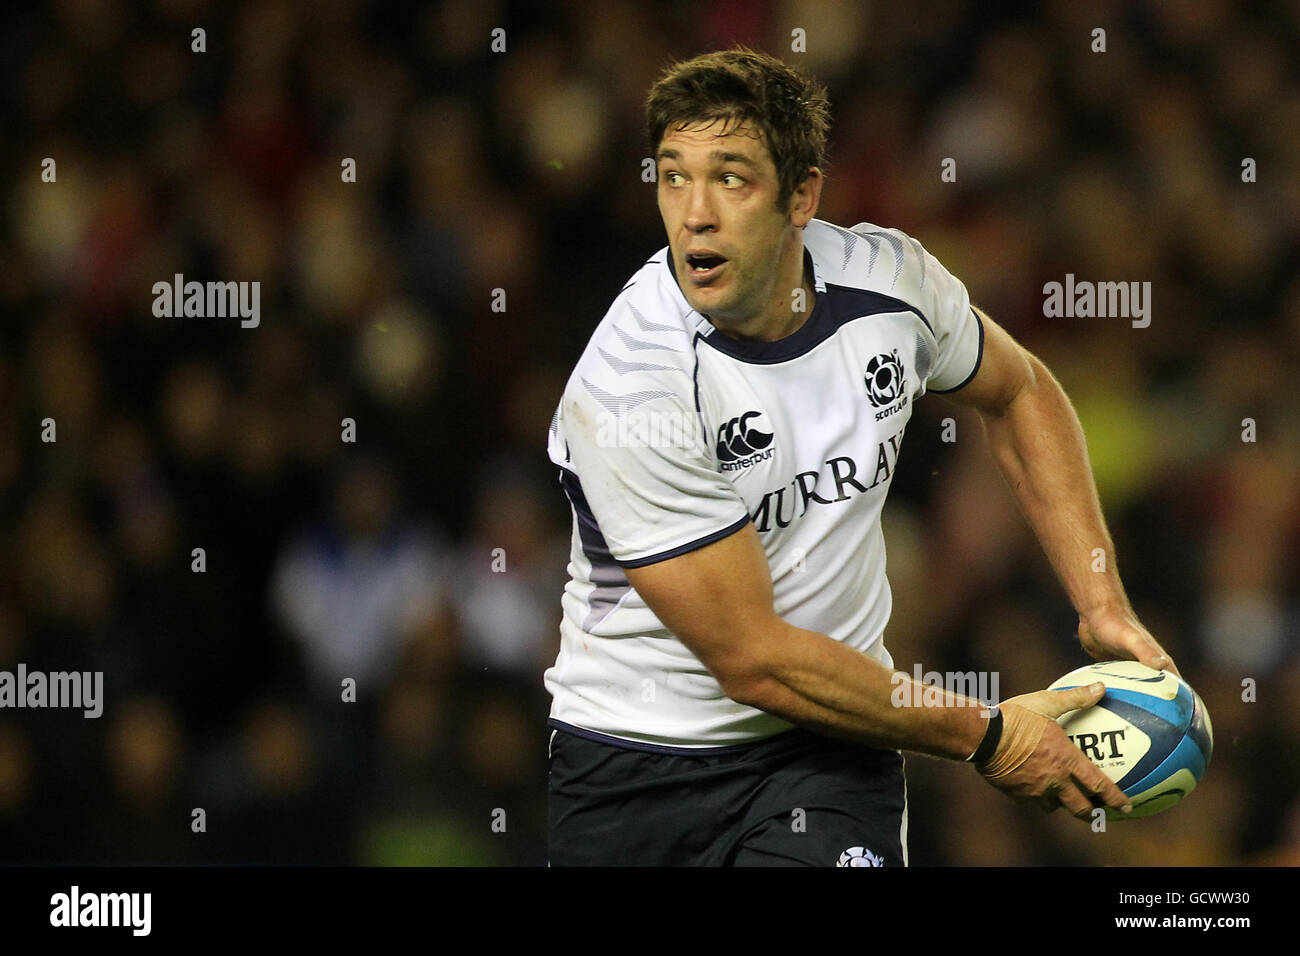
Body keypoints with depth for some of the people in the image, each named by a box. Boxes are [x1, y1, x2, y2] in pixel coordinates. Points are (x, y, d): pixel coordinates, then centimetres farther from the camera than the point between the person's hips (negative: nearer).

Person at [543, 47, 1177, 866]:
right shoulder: (624, 395, -24)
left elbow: (1016, 394, 16)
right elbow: (754, 661, -21)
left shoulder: (890, 277, -7)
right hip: (631, 761, -1)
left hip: (828, 755, 1)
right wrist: (983, 736, -14)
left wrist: (1102, 605, 7)